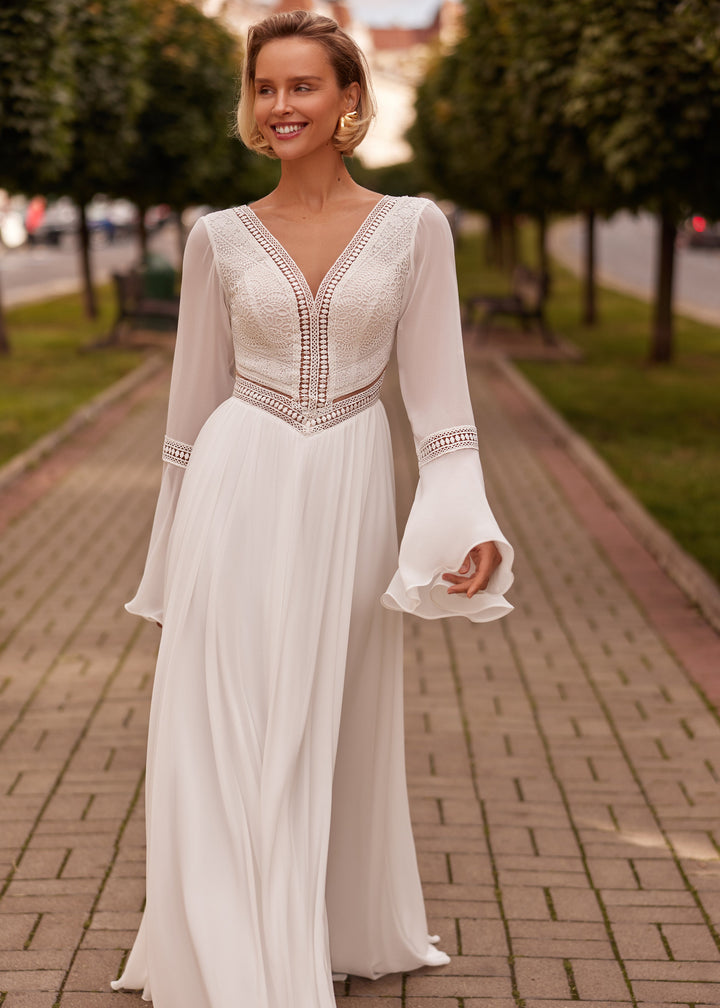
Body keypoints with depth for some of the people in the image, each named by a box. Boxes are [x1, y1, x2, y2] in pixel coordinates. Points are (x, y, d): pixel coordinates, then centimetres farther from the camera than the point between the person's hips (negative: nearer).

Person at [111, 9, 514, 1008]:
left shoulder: (414, 227, 0)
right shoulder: (221, 239, 3)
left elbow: (438, 391, 0)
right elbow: (194, 398, 8)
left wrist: (469, 520, -10)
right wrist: (178, 543, 11)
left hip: (351, 496, 0)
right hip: (242, 489, 0)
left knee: (336, 730, 12)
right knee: (231, 738, 1)